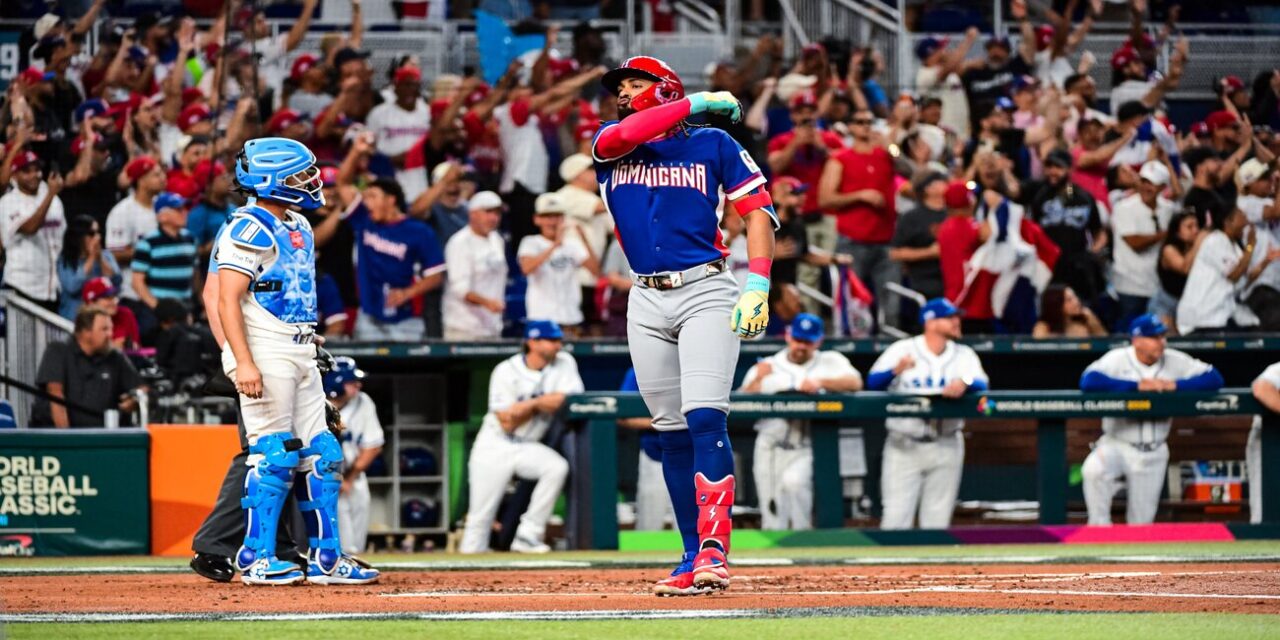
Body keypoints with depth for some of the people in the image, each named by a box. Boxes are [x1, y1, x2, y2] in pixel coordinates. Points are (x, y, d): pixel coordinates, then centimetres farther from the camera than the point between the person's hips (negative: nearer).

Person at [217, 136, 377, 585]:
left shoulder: (298, 228, 17)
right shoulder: (250, 229, -12)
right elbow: (228, 300, -18)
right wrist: (244, 362, -26)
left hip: (300, 354, 9)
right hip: (264, 352, -9)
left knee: (320, 455, 8)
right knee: (274, 455, -9)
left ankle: (326, 558, 11)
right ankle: (257, 559, -4)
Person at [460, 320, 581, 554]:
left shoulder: (564, 364, -4)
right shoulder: (507, 372, -13)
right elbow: (507, 422, -16)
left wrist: (530, 404, -20)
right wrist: (545, 402, -13)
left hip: (529, 447, 3)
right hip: (495, 446, -3)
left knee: (557, 467, -28)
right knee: (480, 515, -5)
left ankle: (527, 536, -20)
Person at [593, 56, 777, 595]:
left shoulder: (712, 144, 5)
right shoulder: (610, 144, 13)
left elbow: (758, 210, -1)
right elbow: (621, 136, -11)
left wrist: (758, 284, -14)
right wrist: (696, 103, -4)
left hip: (704, 291, -4)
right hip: (646, 302, 4)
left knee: (705, 419, -17)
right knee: (672, 433, 4)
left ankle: (714, 549, -23)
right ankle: (694, 558, 8)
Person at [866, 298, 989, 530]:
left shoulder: (963, 355, 6)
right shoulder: (902, 350, -1)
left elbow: (981, 384, -10)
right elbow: (873, 382, -13)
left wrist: (965, 383, -34)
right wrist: (896, 371, -34)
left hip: (946, 447, 3)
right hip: (904, 447, -3)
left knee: (938, 519, 6)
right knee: (896, 517, -7)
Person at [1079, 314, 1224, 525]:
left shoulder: (1174, 361, -2)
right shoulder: (1117, 359, -10)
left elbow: (1214, 378, -8)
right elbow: (1088, 381, -28)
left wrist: (1174, 385, -22)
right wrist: (1137, 386, -28)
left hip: (1152, 453, 3)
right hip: (1117, 445, -3)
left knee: (1142, 522, 5)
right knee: (1093, 469, -34)